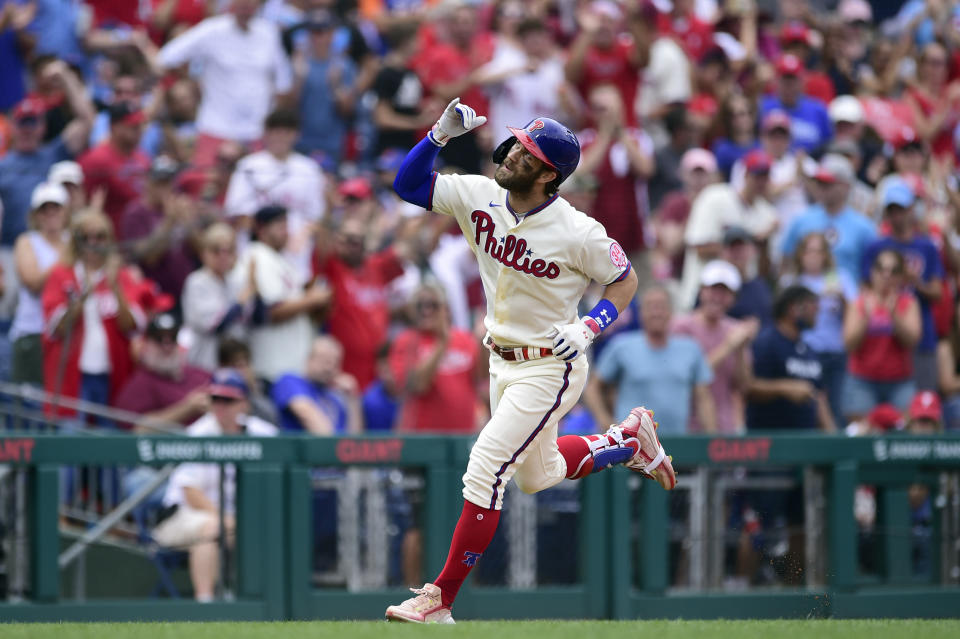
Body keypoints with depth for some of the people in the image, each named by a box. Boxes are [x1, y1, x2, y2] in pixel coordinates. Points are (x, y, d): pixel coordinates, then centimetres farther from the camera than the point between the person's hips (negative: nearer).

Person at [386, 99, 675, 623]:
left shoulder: (577, 232, -22)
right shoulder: (480, 197, -9)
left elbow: (624, 280, -7)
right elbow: (408, 184, -6)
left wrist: (588, 329, -22)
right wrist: (442, 132, -20)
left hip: (550, 368, -7)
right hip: (502, 362, 7)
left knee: (485, 470, -16)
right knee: (538, 475, 23)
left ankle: (440, 600, -11)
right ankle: (630, 440, 46)